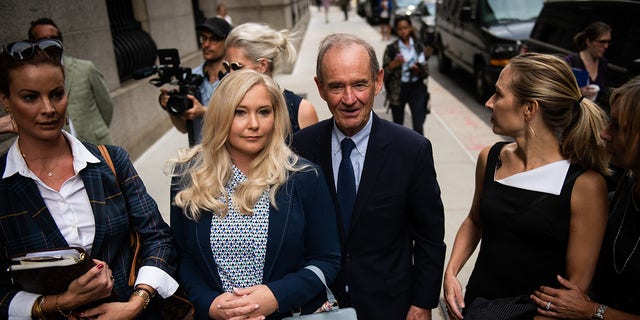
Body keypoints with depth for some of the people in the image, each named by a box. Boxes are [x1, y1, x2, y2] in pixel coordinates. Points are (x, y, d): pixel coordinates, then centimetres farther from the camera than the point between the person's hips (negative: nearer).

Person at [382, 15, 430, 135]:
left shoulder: (419, 46, 3)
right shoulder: (391, 49, -4)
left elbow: (426, 72, 4)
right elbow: (384, 74, -4)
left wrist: (419, 69, -17)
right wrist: (393, 65, -22)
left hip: (416, 87, 1)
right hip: (398, 90, -1)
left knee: (418, 127, -6)